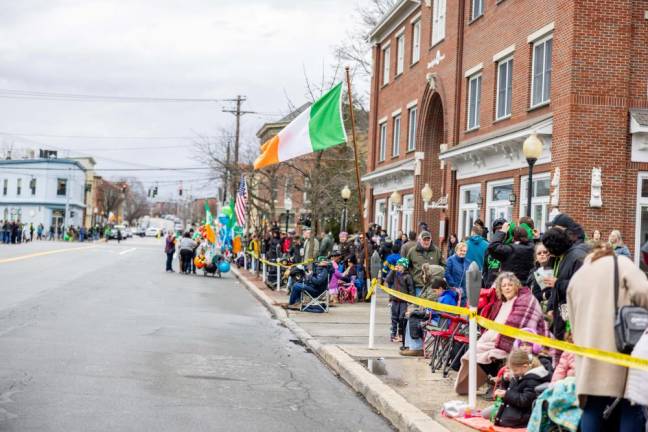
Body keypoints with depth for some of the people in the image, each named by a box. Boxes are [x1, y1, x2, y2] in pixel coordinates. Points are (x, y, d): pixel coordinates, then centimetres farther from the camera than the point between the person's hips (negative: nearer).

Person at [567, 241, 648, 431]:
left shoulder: (575, 278, 22)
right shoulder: (620, 263, 7)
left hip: (589, 359, 4)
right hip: (620, 353, -4)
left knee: (592, 411, 4)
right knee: (630, 408, 0)